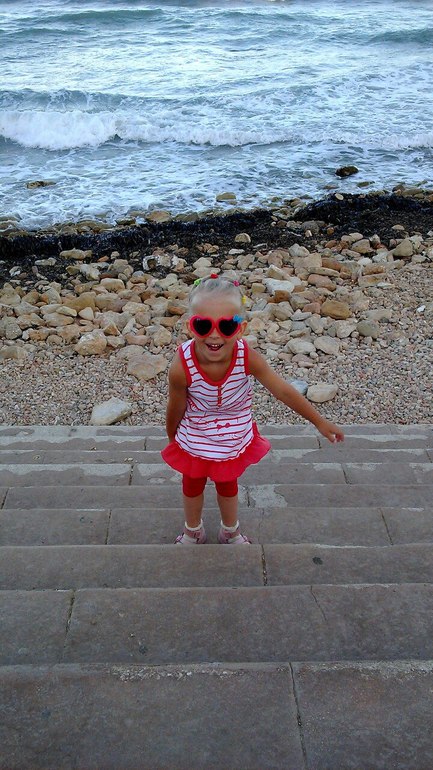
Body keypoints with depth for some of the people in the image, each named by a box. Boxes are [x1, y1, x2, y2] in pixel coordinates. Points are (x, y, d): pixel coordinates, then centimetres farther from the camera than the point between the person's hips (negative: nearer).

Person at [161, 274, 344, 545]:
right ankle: (193, 531, 57)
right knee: (192, 486, 26)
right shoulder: (182, 367, -36)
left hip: (234, 440, 1)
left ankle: (231, 531, 56)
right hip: (194, 441, -1)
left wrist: (320, 422, -12)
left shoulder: (248, 359, -33)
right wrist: (173, 438, 0)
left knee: (228, 485, 27)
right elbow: (176, 410, -18)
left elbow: (284, 392, -21)